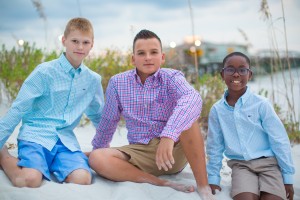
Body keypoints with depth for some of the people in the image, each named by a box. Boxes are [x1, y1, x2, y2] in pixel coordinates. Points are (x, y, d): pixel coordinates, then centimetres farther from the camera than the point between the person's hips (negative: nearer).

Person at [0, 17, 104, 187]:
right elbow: (18, 109, -3)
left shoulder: (93, 80, 9)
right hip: (35, 134, -3)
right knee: (30, 180, -29)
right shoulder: (45, 71, -5)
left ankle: (51, 164, 5)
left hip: (66, 139, 3)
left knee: (82, 179, -25)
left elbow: (98, 115, 24)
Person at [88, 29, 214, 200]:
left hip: (174, 152, -2)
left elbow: (193, 99, -32)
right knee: (96, 158, -23)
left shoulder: (172, 77, -8)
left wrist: (169, 135, -47)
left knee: (186, 114, -29)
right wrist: (98, 148, 26)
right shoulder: (117, 83, -1)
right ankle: (163, 184, -24)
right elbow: (109, 121, 14)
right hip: (140, 152, 2)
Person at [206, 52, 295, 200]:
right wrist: (213, 179, 8)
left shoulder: (261, 104, -6)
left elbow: (279, 141, -2)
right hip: (241, 165, 0)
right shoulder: (217, 110, 2)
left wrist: (288, 177, 0)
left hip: (268, 162, 0)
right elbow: (215, 147, 10)